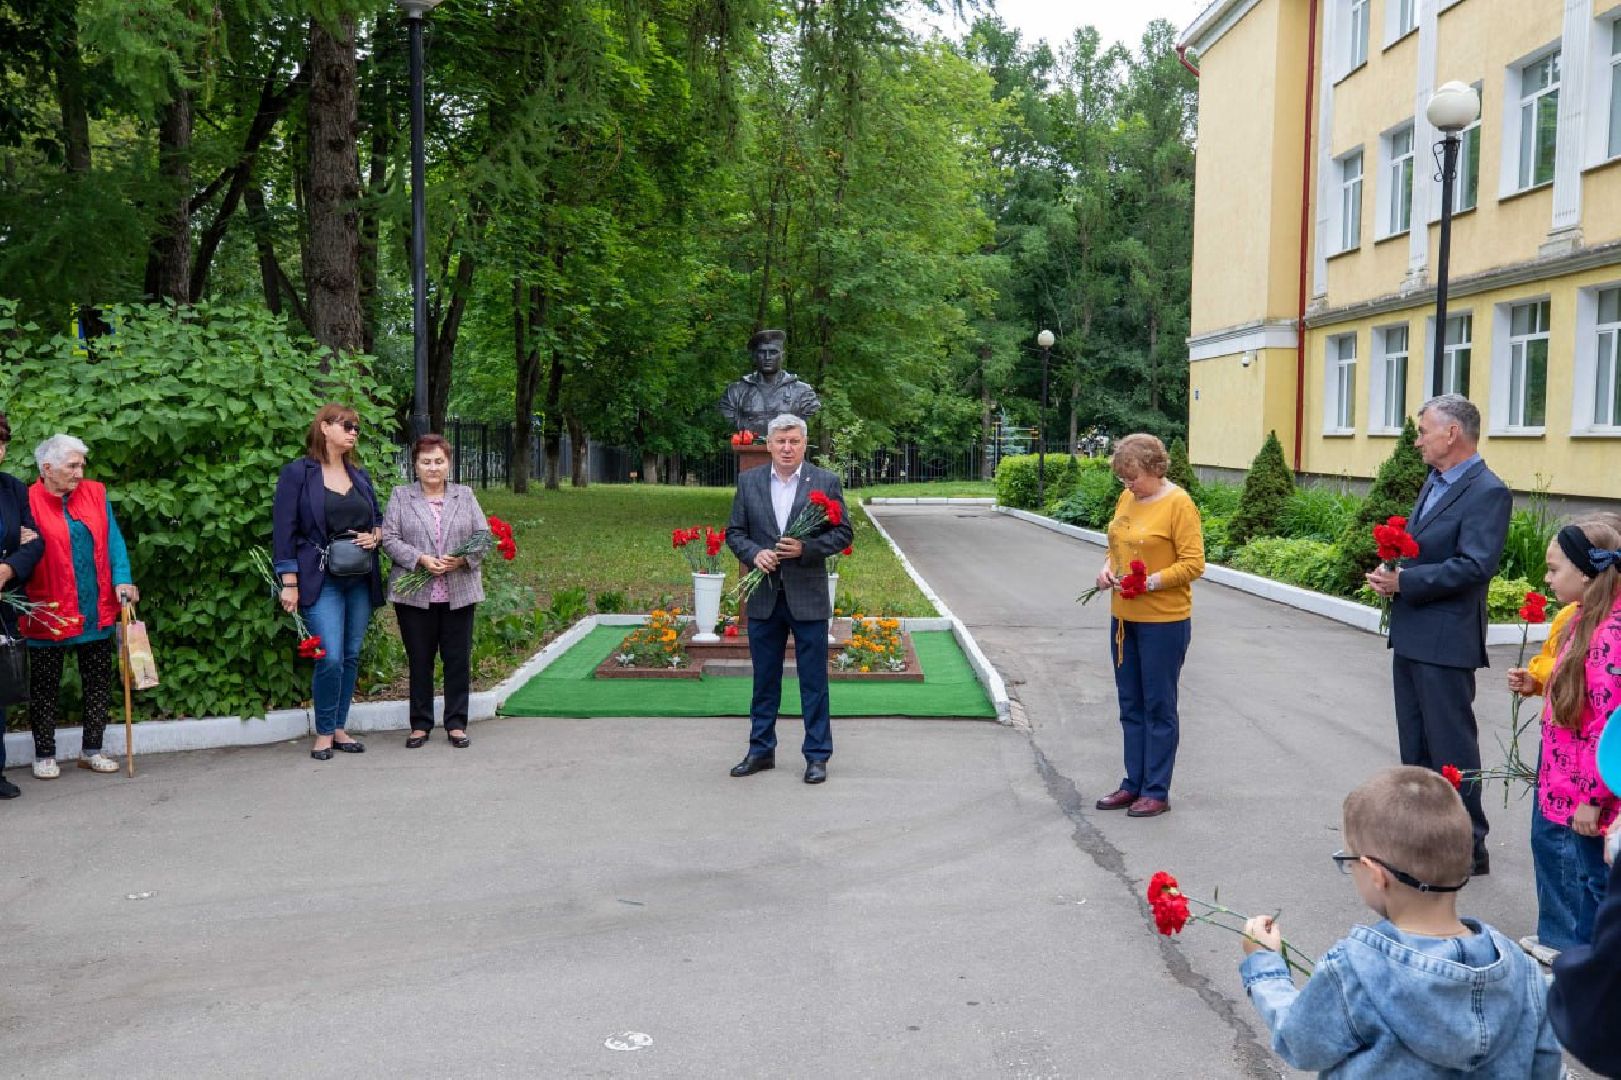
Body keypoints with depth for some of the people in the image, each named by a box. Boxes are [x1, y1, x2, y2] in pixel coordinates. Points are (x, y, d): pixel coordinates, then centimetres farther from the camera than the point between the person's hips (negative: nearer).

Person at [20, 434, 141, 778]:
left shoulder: (95, 494, 5)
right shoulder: (28, 501, -8)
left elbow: (113, 541, 2)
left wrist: (122, 579, -10)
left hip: (96, 612, 4)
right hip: (48, 615, -4)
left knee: (99, 684, 11)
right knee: (45, 686, 9)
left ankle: (92, 750, 24)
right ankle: (44, 755, 22)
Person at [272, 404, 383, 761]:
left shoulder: (359, 476, 13)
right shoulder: (297, 473, -3)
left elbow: (378, 518, 24)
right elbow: (283, 529, -6)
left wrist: (375, 536, 0)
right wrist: (289, 583, -11)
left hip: (360, 580, 6)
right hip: (322, 580, -6)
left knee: (352, 656, 7)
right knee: (330, 658, -13)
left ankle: (339, 728, 19)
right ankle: (324, 733, 4)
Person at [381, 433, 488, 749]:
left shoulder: (465, 496, 10)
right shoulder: (400, 496, 5)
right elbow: (389, 538, -3)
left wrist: (462, 560, -13)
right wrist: (421, 560, -16)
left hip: (459, 593, 1)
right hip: (414, 594, -1)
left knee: (458, 660, 4)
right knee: (419, 660, 6)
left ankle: (456, 724, 14)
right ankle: (420, 724, 17)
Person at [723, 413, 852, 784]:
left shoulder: (826, 482, -2)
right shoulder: (748, 482, 5)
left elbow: (843, 533, -2)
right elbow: (734, 531, 7)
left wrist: (806, 548, -17)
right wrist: (755, 553, -13)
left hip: (808, 598, -2)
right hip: (763, 597, 3)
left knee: (814, 680, 3)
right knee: (764, 679, 13)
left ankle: (817, 754, 14)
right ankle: (761, 750, 25)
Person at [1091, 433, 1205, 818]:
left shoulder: (1179, 504, -13)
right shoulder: (1126, 498, 9)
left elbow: (1193, 564, -16)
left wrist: (1150, 582, -23)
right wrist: (1108, 568, 0)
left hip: (1163, 622, -7)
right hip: (1124, 618, 8)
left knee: (1159, 708, 3)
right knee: (1131, 706, 14)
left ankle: (1157, 791, 12)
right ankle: (1133, 784, 25)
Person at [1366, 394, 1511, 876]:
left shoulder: (1487, 493, -15)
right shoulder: (1434, 483, 14)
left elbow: (1474, 565, -23)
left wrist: (1404, 581, -20)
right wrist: (1390, 572, 2)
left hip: (1445, 641, -9)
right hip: (1410, 636, 9)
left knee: (1452, 748, -1)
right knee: (1415, 745, 18)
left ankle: (1469, 849, 11)